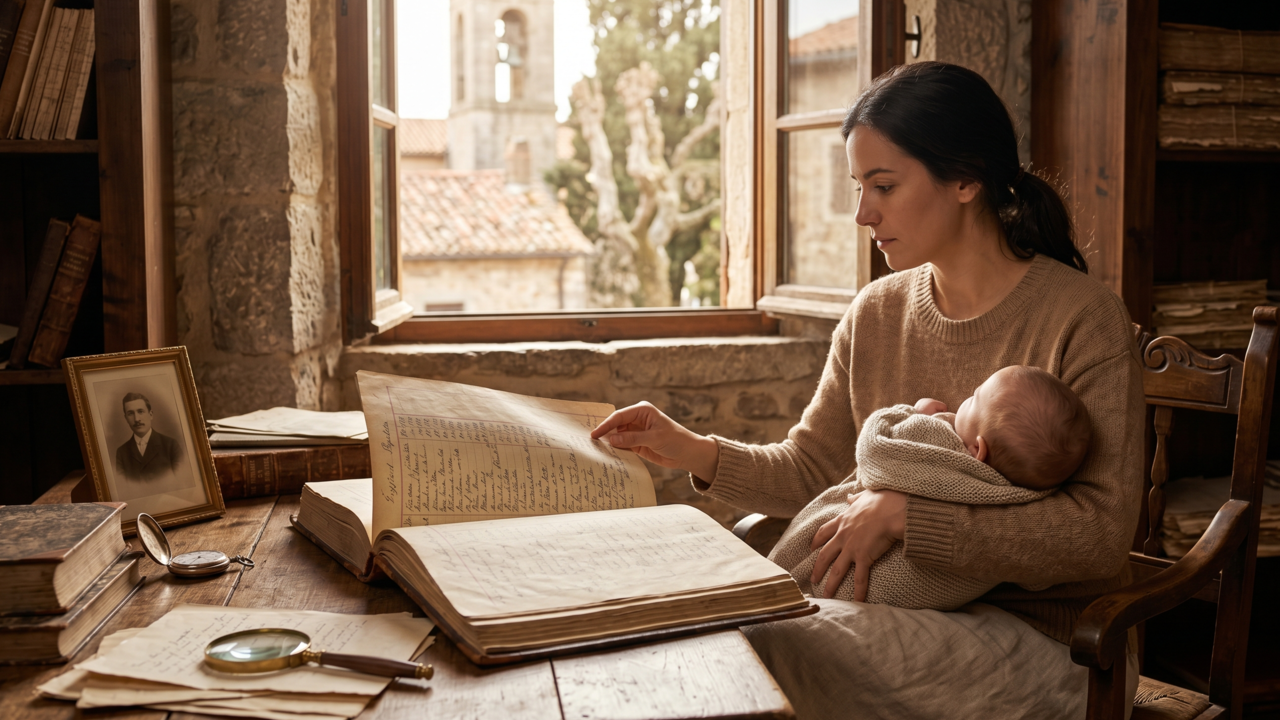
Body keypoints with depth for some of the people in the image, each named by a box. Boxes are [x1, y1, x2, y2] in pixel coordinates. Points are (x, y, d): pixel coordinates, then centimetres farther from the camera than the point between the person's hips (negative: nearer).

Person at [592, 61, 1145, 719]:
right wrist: (696, 453, -8)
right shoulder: (875, 315, 5)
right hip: (920, 611, 5)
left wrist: (905, 515, -24)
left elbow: (1100, 532, -20)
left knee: (767, 647, -24)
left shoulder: (1082, 319, -14)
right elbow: (812, 469, 9)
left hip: (1050, 644, -5)